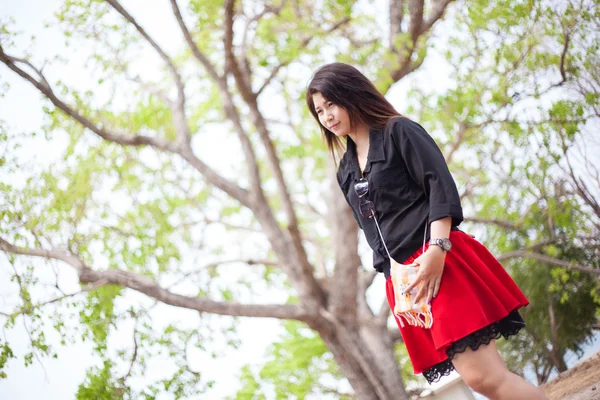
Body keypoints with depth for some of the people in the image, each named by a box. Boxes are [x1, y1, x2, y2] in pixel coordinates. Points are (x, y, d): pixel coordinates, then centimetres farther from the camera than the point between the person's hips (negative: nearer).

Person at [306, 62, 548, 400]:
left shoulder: (399, 131, 4)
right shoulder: (346, 173, 21)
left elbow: (440, 185, -7)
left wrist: (437, 248, -19)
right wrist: (394, 275, 12)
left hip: (441, 262, -6)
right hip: (403, 280, 6)